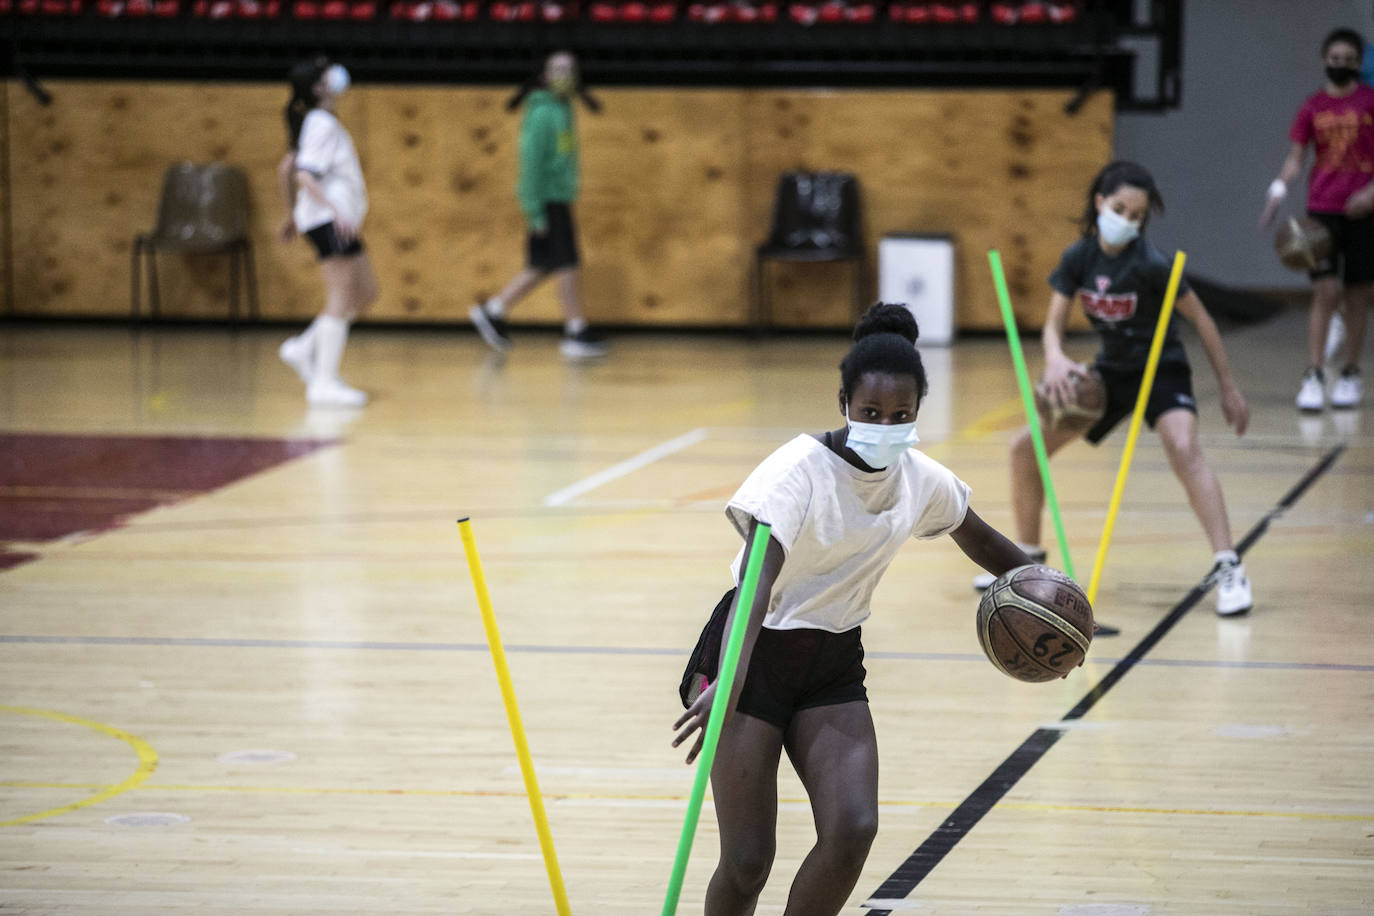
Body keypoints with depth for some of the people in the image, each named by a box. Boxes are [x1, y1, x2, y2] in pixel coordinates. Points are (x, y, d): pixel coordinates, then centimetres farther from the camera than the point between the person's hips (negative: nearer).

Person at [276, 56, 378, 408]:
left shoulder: (321, 123, 17)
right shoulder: (322, 124, -12)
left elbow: (286, 168, 23)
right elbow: (304, 175, -22)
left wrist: (293, 214, 29)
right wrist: (336, 210, -30)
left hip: (341, 222, 10)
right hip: (329, 220, -10)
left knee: (365, 294, 13)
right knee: (341, 301, -11)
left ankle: (305, 347, 13)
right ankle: (325, 383, -12)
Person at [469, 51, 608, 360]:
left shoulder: (563, 109, 14)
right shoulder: (542, 114, -14)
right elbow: (531, 161, -17)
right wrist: (536, 212, -19)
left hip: (560, 198, 9)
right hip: (547, 200, -9)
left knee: (540, 268, 11)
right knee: (567, 266, -7)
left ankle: (492, 311, 18)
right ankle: (577, 333, -3)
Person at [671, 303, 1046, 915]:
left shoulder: (923, 480, -5)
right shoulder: (799, 470, -23)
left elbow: (982, 543, 18)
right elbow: (758, 581, -36)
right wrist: (728, 683, -48)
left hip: (835, 667, 5)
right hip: (754, 658, -5)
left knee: (853, 829, -16)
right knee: (747, 863, -10)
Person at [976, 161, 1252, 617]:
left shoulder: (1150, 263, -22)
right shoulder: (1078, 258, -9)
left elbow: (1199, 318, -12)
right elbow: (1053, 324, -8)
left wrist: (1229, 387, -9)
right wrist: (1055, 358, -32)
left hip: (1162, 369, -6)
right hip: (1111, 369, 6)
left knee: (1183, 449, -34)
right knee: (1026, 447, 3)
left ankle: (1228, 568, -34)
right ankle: (1028, 557, 24)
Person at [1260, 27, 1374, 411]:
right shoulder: (1313, 107, 4)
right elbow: (1295, 158, 5)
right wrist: (1277, 192, -11)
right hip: (1322, 210, 0)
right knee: (1325, 292, -9)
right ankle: (1313, 377, -9)